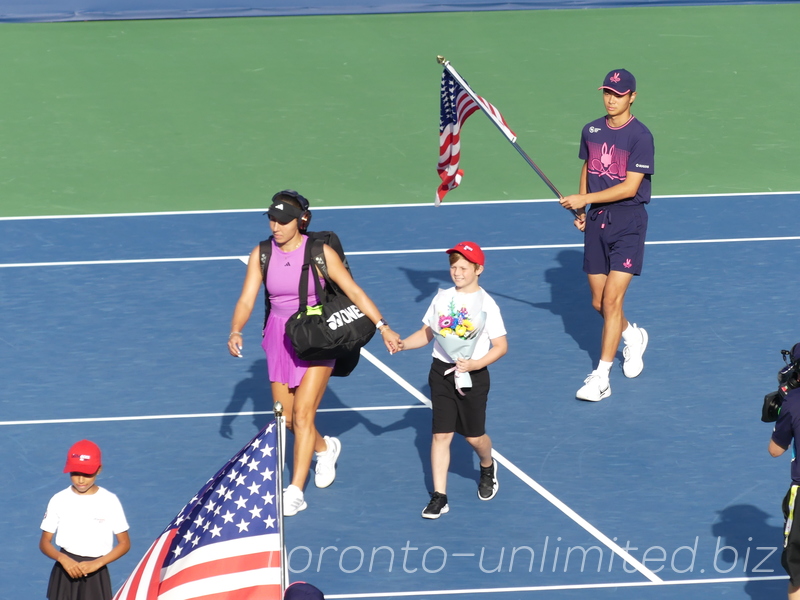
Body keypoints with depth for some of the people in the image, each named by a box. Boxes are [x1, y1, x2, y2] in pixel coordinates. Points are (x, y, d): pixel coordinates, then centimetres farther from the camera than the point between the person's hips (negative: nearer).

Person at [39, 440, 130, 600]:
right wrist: (63, 559, -20)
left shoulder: (109, 501, -5)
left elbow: (124, 543, -1)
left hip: (96, 576, -1)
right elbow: (44, 542, 1)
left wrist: (97, 563, -15)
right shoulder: (59, 501, -3)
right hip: (65, 574, 1)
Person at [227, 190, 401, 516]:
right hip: (280, 339, 4)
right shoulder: (261, 255, -6)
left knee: (302, 414, -13)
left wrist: (383, 327, -22)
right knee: (287, 418, 12)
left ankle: (295, 492, -10)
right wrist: (235, 331, -28)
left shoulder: (321, 253, -14)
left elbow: (354, 292, -13)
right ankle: (325, 448, 44)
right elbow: (246, 300, -9)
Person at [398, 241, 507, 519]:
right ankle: (439, 497, 0)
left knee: (474, 436, 7)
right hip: (442, 371, 3)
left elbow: (501, 345, -9)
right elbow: (427, 333, 12)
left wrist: (475, 364, -22)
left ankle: (488, 467, 42)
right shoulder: (442, 298, 3)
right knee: (441, 434, -2)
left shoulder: (486, 304, -9)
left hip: (472, 374, -3)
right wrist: (402, 344, -6)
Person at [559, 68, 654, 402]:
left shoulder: (640, 136, -13)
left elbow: (630, 187, -17)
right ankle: (633, 337, 42)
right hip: (596, 222, 6)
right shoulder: (591, 131, 7)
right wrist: (582, 210, 10)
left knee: (612, 299, -12)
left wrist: (585, 199, -18)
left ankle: (601, 378, -10)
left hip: (628, 221, -6)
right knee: (599, 303, 11)